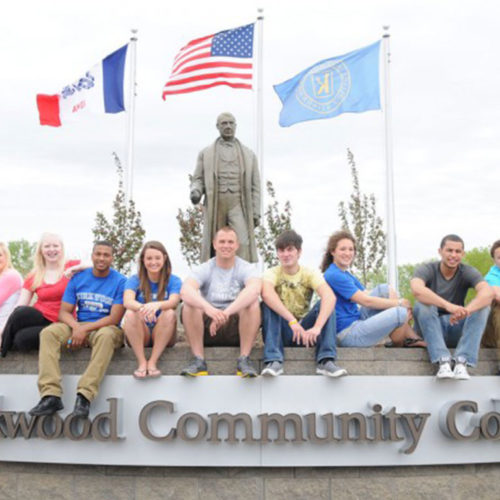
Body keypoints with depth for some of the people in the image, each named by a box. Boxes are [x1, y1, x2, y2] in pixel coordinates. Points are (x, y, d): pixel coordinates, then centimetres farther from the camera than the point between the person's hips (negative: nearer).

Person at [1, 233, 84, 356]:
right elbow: (20, 306, 2)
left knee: (22, 338, -31)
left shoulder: (70, 267, 0)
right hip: (38, 318, 3)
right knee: (21, 312, -32)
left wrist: (75, 268, -21)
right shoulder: (33, 277, 9)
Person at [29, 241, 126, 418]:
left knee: (106, 335, -39)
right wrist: (76, 327, -18)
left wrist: (84, 329, -20)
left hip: (106, 328, -4)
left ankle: (84, 395, -42)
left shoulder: (120, 281, -3)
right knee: (48, 333, -23)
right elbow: (64, 312, 4)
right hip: (79, 327, 4)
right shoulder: (78, 278, 8)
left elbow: (114, 319, -10)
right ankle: (51, 395, -34)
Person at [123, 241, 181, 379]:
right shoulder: (135, 280, 3)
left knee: (169, 313, -28)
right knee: (130, 313, -27)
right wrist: (143, 308, -43)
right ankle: (141, 362, -30)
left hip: (162, 336, 0)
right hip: (139, 336, 0)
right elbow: (127, 301, -19)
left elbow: (174, 301, -20)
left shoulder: (174, 281, 2)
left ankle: (153, 362, -29)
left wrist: (157, 305, -44)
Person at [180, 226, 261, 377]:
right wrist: (207, 307, -42)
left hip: (238, 329, -1)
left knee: (252, 302, -27)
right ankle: (198, 360, -21)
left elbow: (254, 289, -26)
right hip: (207, 329, 1)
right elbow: (185, 290, -21)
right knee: (190, 304, -24)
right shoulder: (204, 269, 1)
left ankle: (244, 360, -22)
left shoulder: (246, 268, -1)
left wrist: (226, 313, -40)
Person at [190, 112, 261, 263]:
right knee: (214, 246, 0)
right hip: (215, 205, 1)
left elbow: (255, 186, 12)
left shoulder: (248, 155, 14)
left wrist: (256, 213, 4)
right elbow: (198, 179, 12)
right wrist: (195, 192, -12)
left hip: (238, 204, 0)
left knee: (242, 243, -16)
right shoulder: (206, 153, 14)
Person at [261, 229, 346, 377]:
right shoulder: (272, 273, -6)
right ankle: (274, 361, -33)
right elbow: (267, 294, -32)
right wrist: (292, 321, -43)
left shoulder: (310, 274, -3)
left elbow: (330, 296, -24)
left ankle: (325, 361, -27)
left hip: (304, 331, 1)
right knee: (267, 305, -26)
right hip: (281, 332, -1)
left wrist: (317, 327, -40)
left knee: (325, 304, -20)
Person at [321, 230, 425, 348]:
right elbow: (366, 301, -17)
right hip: (347, 335, -10)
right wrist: (399, 303, -8)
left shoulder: (347, 275, 17)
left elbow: (368, 295, 12)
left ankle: (411, 337, 1)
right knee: (402, 312, -20)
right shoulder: (333, 275, -15)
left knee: (385, 289, 3)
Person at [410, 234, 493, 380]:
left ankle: (462, 361, -31)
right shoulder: (426, 270, -10)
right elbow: (417, 289, -35)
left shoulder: (468, 272, -5)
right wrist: (448, 306, -49)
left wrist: (466, 310, -47)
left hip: (456, 331, 2)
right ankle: (443, 361, -38)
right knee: (422, 304, -31)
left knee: (483, 305, -21)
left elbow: (488, 292, -26)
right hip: (429, 329, -2)